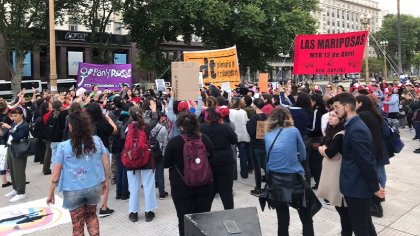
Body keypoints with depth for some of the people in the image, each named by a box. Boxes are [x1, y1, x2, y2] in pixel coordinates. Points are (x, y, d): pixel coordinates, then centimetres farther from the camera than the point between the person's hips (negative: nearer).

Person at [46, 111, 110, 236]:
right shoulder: (97, 140, -8)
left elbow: (56, 174, -9)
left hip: (73, 190, -2)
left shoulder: (63, 146, -14)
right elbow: (106, 163, -1)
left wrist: (50, 194, 5)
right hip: (95, 186, 2)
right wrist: (106, 181, 14)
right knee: (91, 215, 27)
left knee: (78, 224, 17)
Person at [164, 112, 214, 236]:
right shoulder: (205, 139, -3)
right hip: (204, 185, 3)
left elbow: (166, 164, -5)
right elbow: (211, 159, 10)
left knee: (184, 220, 9)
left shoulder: (174, 142, -14)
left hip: (181, 187, -3)